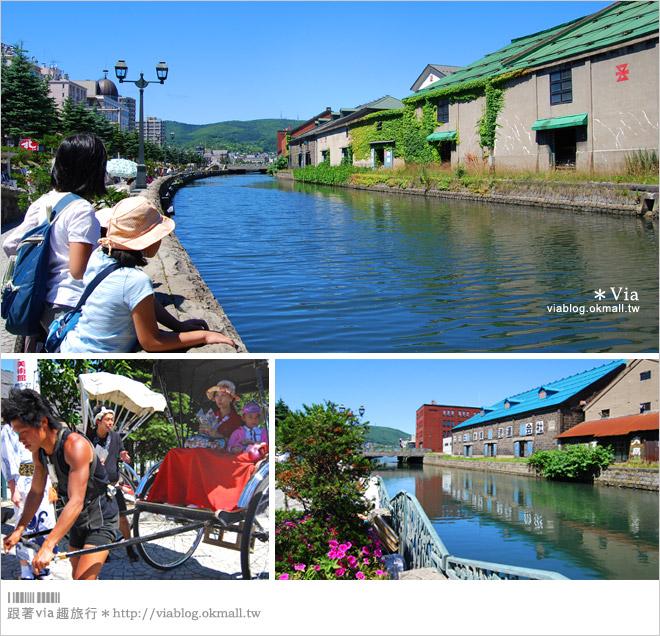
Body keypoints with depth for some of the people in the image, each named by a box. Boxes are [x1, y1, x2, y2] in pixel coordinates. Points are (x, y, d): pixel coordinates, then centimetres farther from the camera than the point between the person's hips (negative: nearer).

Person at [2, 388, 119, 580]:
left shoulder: (75, 445, -30)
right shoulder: (39, 453, -3)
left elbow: (76, 503, -34)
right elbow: (35, 493, 12)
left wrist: (47, 546, -38)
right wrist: (18, 531, 4)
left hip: (101, 520, -8)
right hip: (77, 521, 9)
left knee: (83, 581, -17)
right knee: (77, 578, 17)